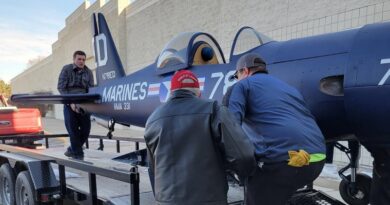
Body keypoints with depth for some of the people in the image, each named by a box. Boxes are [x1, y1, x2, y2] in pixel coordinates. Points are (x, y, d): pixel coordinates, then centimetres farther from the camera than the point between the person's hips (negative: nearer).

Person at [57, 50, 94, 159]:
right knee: (72, 128, -7)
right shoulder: (66, 69, -1)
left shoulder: (88, 72, 4)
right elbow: (61, 87, -5)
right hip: (69, 102, -2)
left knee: (86, 128, 0)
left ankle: (72, 149, 22)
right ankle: (78, 154, 4)